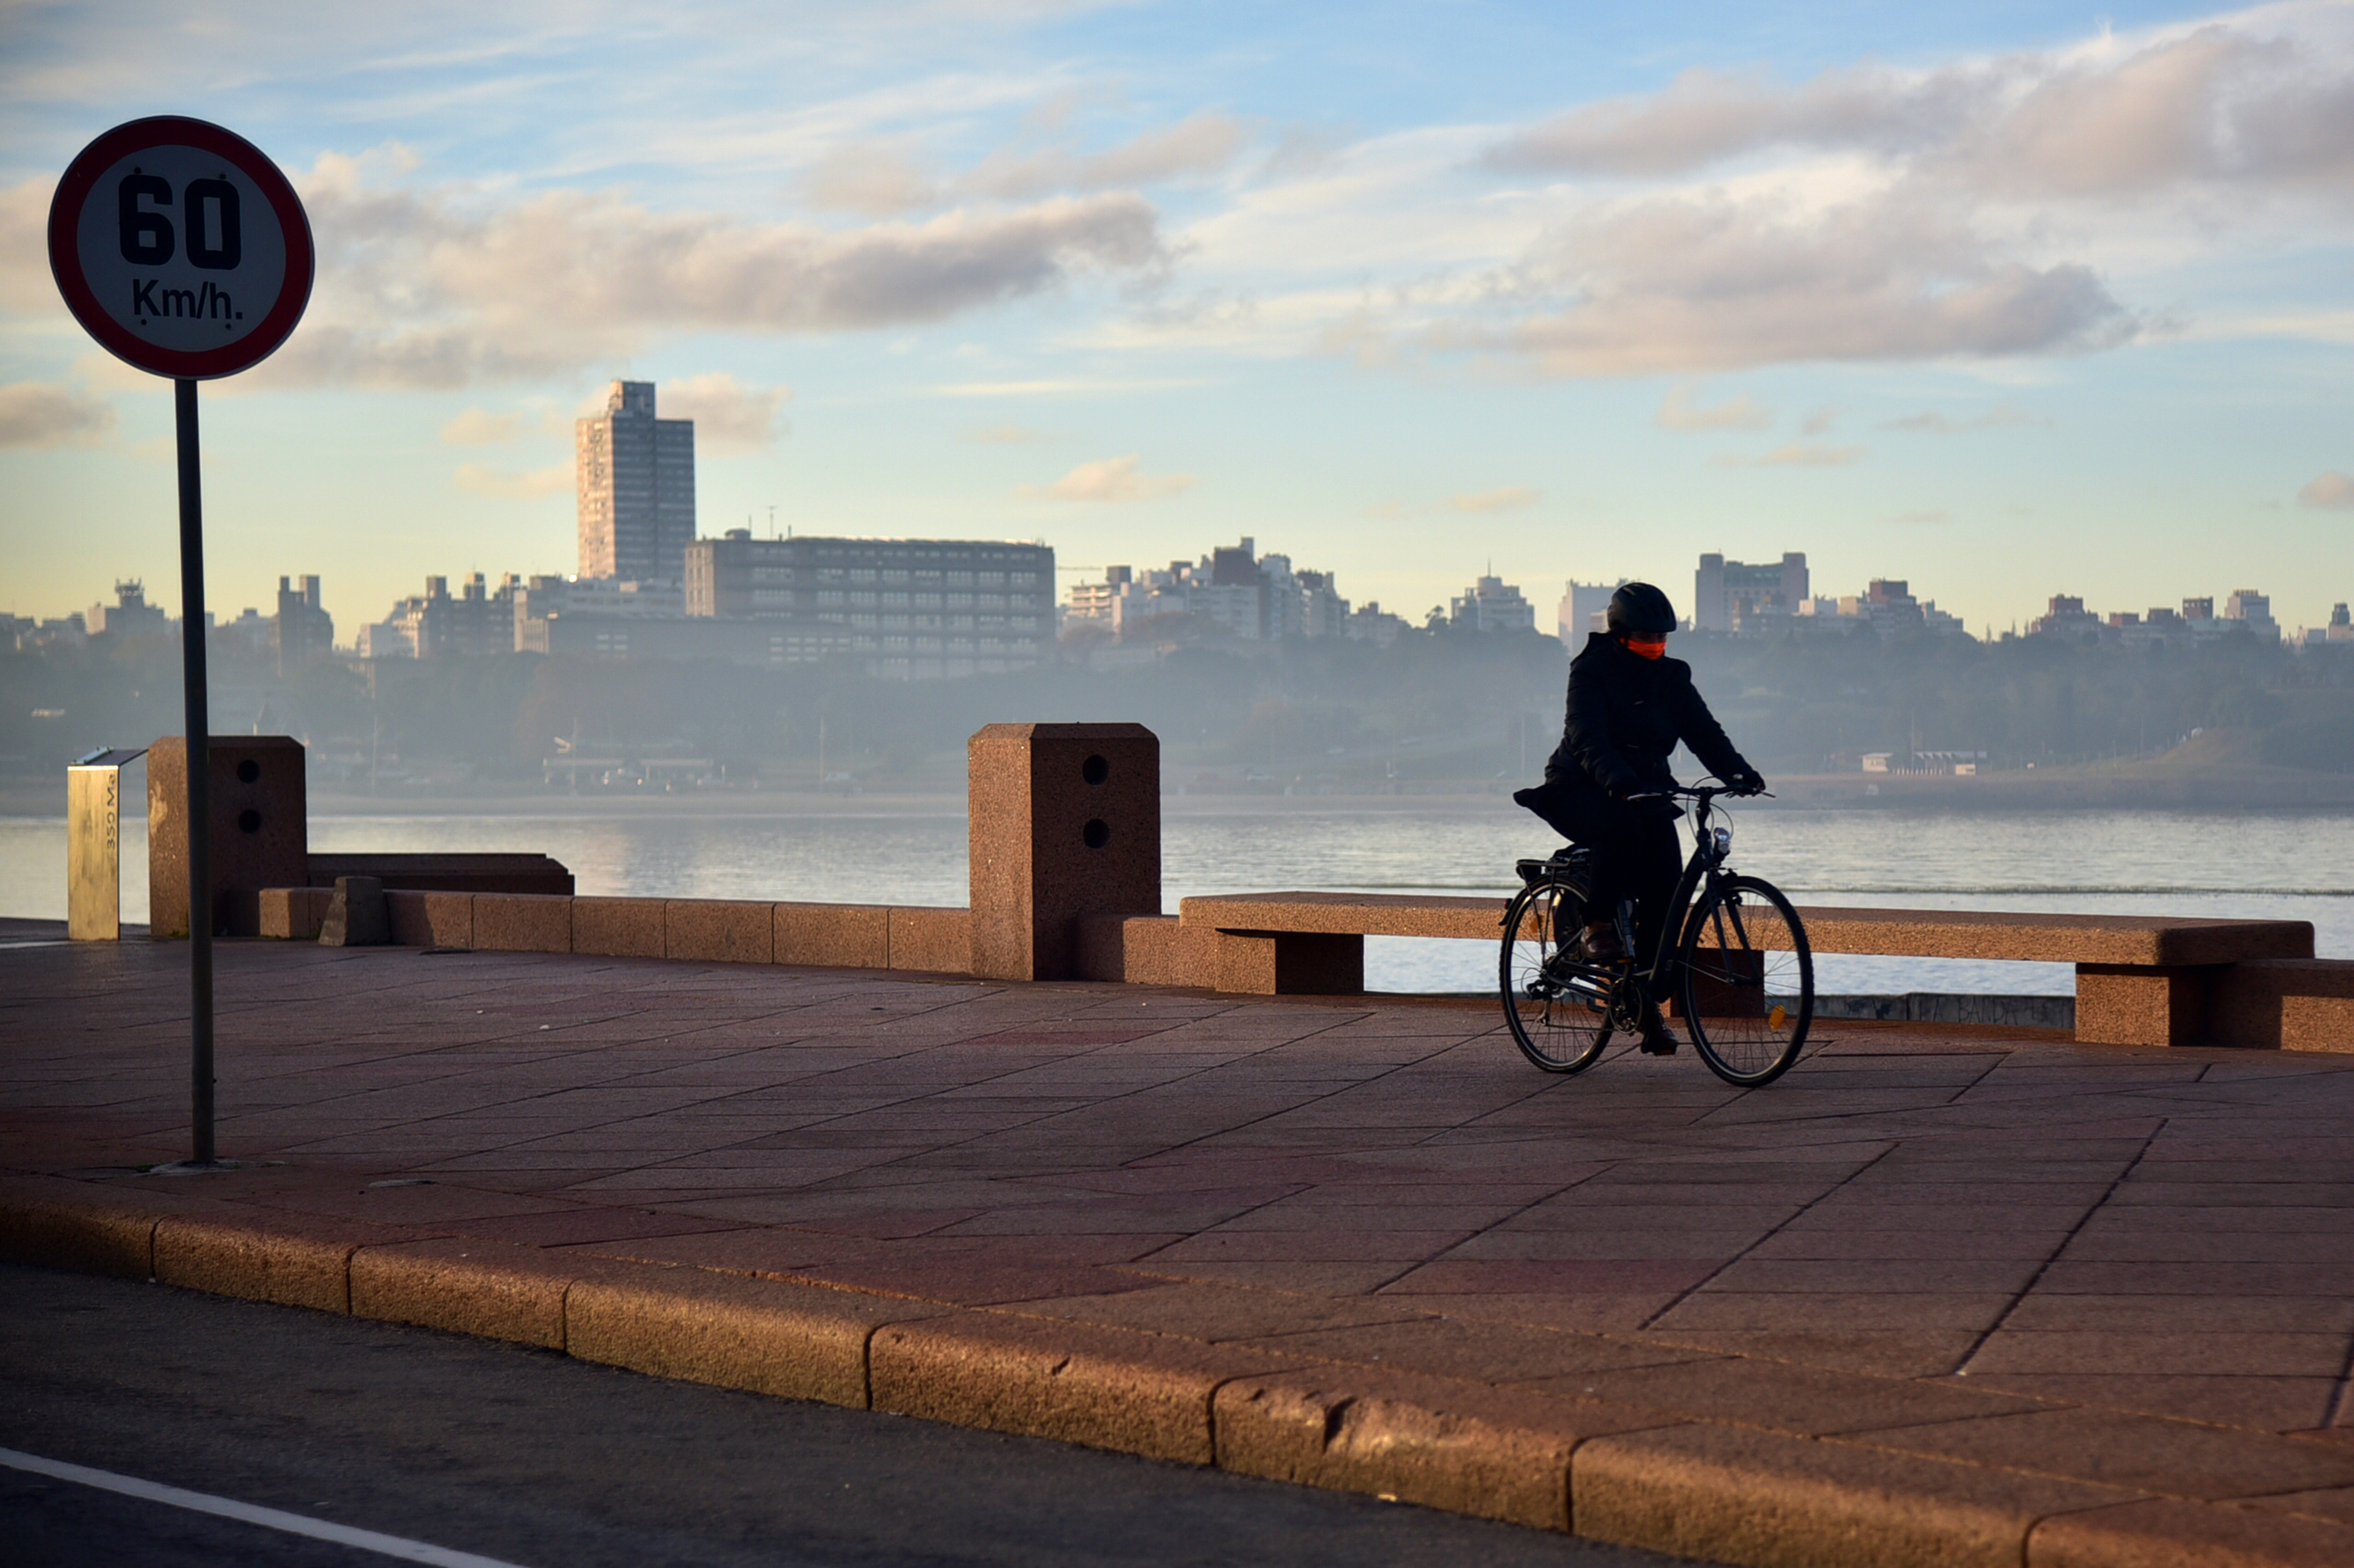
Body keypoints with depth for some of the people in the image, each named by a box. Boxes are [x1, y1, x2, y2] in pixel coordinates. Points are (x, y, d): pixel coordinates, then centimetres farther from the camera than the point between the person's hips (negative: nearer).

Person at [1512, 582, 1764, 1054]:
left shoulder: (1671, 677, 5)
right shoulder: (1591, 673, -11)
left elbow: (1703, 731, -4)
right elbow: (1588, 738, -26)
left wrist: (1737, 771, -23)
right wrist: (1617, 779, -45)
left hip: (1645, 788, 5)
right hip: (1585, 789, -5)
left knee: (1665, 883, -13)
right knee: (1621, 830, -39)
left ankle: (1649, 1002, -4)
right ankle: (1597, 926, -18)